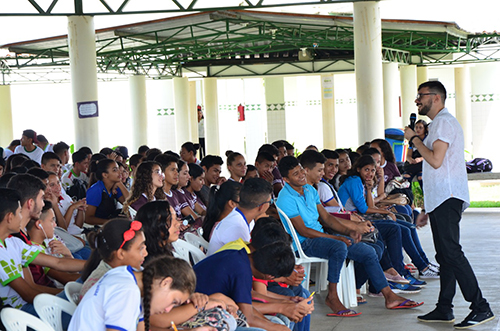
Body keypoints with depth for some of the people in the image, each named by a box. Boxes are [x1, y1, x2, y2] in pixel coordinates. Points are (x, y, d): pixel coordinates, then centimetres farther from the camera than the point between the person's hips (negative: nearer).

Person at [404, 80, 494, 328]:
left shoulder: (444, 122, -8)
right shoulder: (439, 123, 24)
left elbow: (436, 160, -20)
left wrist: (414, 138, -7)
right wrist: (427, 209, 24)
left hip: (447, 199, -11)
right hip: (441, 199, 11)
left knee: (451, 252, -15)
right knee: (445, 255, 10)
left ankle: (481, 307, -16)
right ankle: (444, 310, 14)